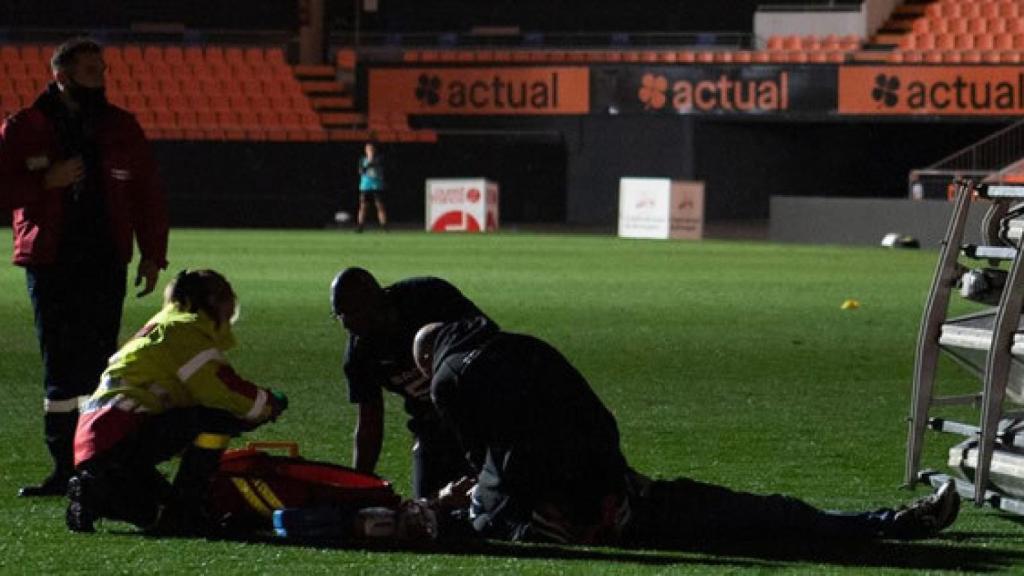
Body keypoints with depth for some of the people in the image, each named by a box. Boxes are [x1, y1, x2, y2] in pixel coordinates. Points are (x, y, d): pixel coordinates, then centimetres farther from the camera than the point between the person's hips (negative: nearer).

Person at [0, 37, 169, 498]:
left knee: (98, 363, -2)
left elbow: (146, 195, 13)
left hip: (106, 264, 1)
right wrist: (47, 181, -15)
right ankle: (64, 465, 3)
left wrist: (152, 254, 7)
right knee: (60, 365, 0)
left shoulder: (121, 128, 10)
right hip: (50, 264, -1)